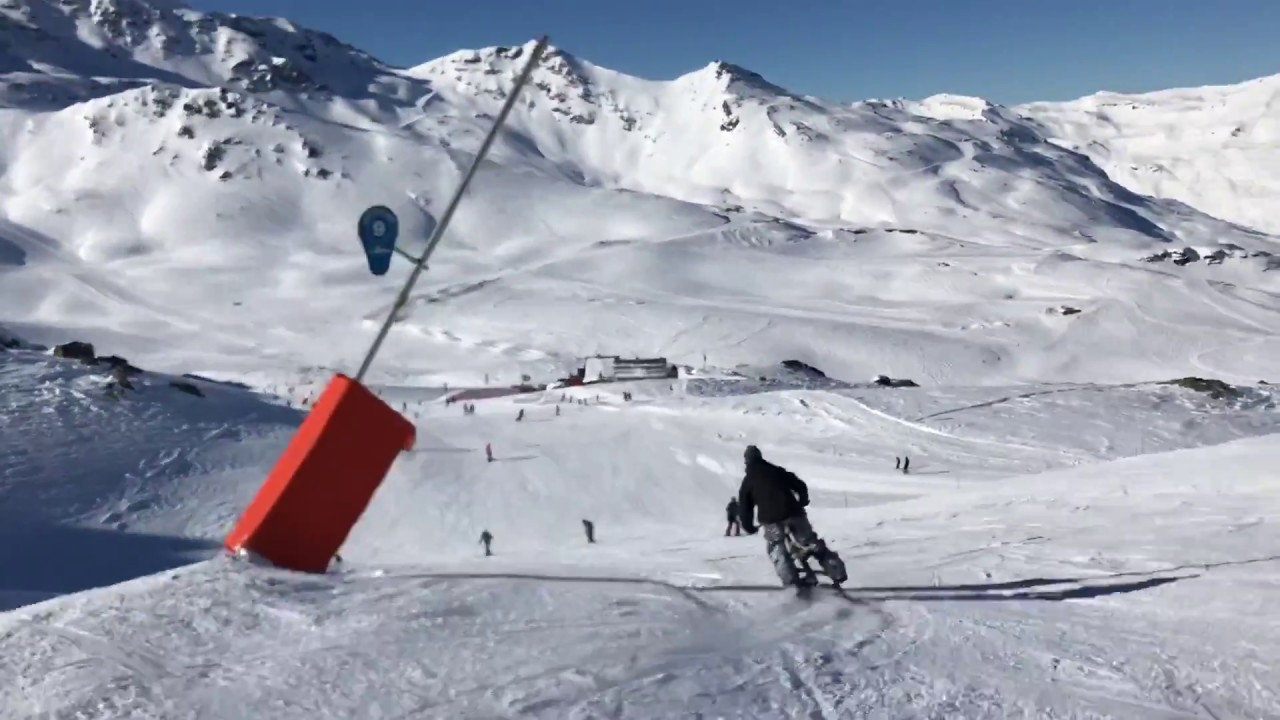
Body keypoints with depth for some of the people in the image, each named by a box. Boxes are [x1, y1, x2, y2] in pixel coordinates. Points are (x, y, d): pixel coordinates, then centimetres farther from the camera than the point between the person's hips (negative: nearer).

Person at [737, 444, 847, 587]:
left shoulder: (747, 481, 15)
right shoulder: (777, 470, 20)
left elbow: (744, 506, 14)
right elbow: (800, 485, 18)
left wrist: (748, 527, 25)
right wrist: (803, 502, 34)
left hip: (770, 518, -3)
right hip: (792, 511, 3)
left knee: (776, 550, 14)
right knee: (812, 543, 15)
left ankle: (791, 581, -2)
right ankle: (836, 570, 8)